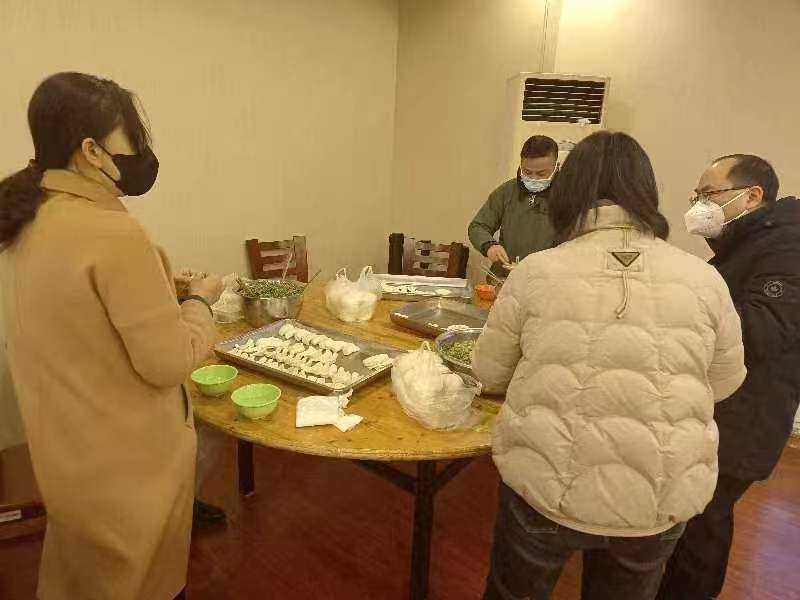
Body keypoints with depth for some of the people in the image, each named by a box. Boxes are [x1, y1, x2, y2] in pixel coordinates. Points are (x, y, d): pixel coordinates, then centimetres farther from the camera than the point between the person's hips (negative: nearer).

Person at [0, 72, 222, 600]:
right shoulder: (113, 232, -28)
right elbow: (170, 362, -24)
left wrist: (158, 287, 8)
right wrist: (200, 300, -8)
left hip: (65, 452, 8)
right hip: (126, 463, -8)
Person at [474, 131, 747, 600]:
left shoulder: (536, 272, -13)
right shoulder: (704, 280, -7)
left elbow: (490, 374, -1)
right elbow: (724, 383, 8)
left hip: (545, 489, -2)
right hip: (660, 502, 3)